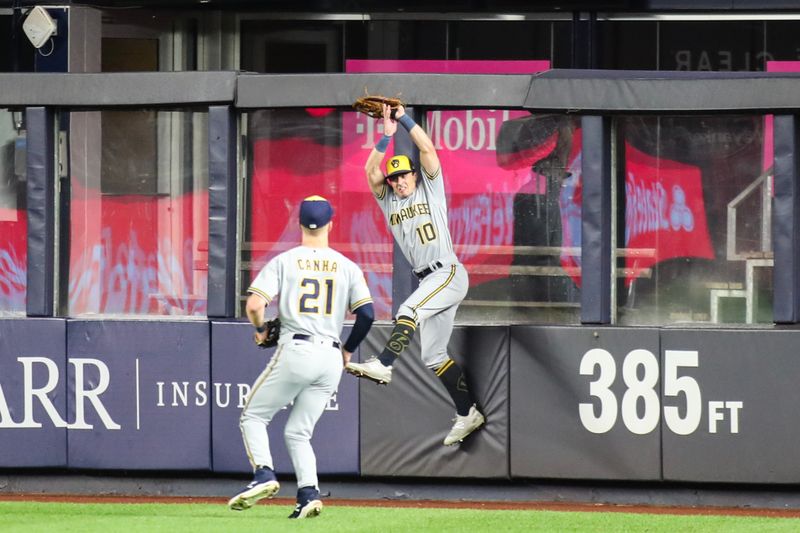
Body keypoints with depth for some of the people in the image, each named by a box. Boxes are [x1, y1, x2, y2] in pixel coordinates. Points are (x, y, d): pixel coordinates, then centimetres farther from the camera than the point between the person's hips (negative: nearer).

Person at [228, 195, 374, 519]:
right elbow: (367, 313, 3)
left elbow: (254, 304, -8)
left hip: (295, 351, -4)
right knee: (297, 432, 12)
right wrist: (349, 349, 19)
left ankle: (264, 475, -13)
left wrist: (260, 330, 13)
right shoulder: (347, 267, 9)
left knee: (253, 416, 9)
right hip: (331, 358, 4)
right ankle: (309, 493, -8)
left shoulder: (284, 261, 2)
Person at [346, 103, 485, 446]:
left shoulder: (430, 189, 5)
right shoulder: (389, 202, 16)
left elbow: (427, 149, -6)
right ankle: (467, 414, 8)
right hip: (429, 281, 7)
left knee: (408, 310, -31)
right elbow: (371, 170, 3)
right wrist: (387, 135, -3)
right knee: (433, 356, 4)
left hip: (449, 273, -7)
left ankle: (384, 364, -42)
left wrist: (404, 118, -6)